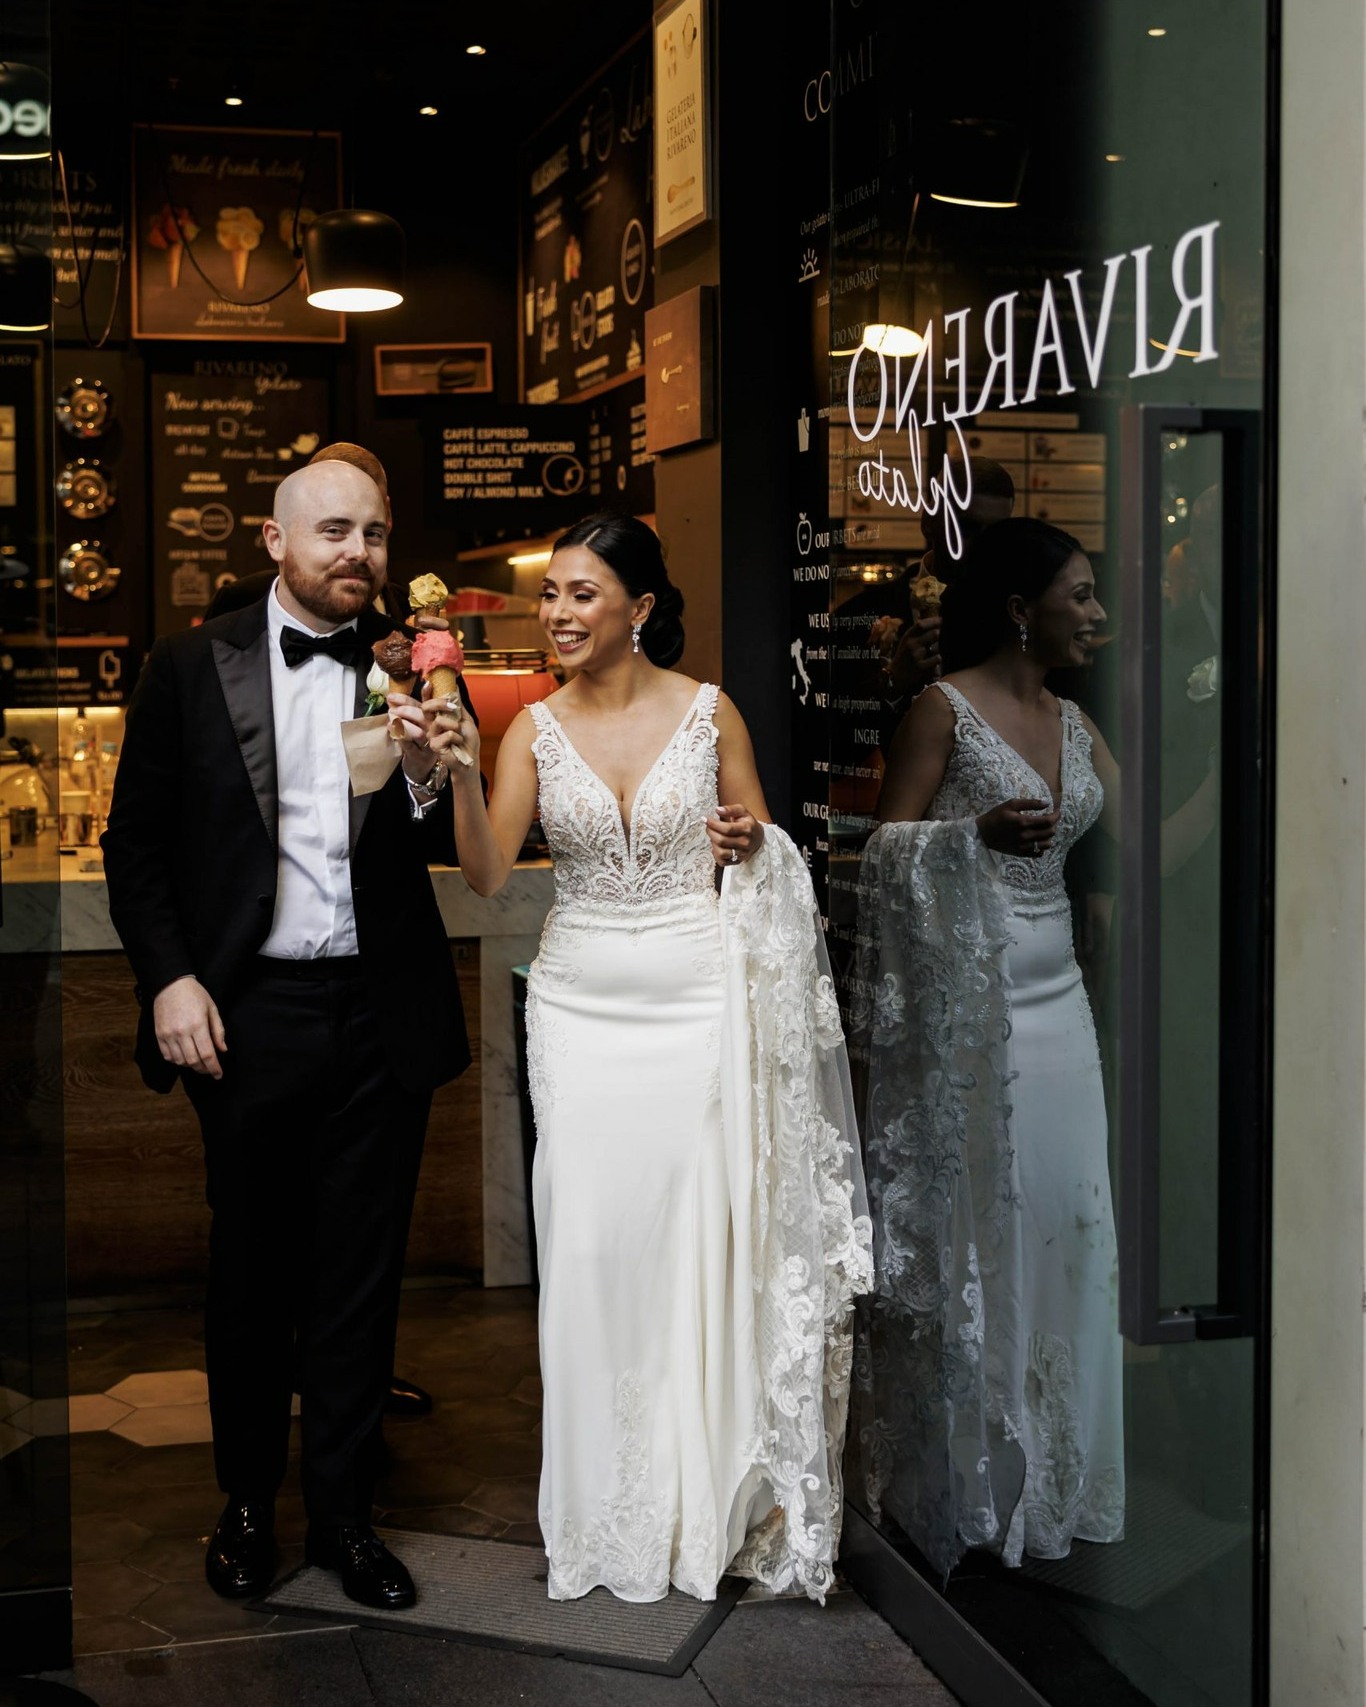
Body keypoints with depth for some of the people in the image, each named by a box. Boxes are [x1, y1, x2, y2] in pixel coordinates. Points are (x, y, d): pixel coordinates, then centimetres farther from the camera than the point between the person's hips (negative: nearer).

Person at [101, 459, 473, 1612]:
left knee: (362, 1275, 10)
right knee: (252, 1269, 12)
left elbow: (452, 852, 2)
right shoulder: (192, 667, 0)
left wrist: (426, 777, -18)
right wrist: (169, 978, -7)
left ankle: (343, 1511, 25)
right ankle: (248, 1503, 30)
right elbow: (137, 839, 2)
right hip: (246, 1014, -1)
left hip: (381, 1016, 1)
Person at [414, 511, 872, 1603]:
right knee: (589, 1241, 2)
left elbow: (762, 853, 8)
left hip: (697, 998, -2)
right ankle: (604, 1507, 17)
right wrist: (462, 772, -22)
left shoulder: (710, 712, -1)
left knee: (701, 1233, 1)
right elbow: (487, 874, -7)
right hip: (580, 1001, 2)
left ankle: (706, 1500, 17)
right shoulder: (536, 729, 3)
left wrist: (749, 842, -14)